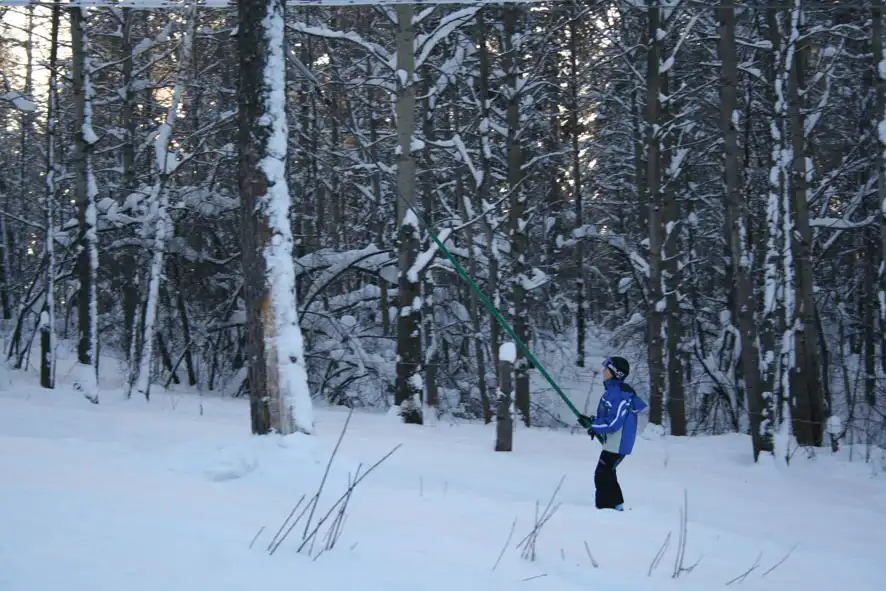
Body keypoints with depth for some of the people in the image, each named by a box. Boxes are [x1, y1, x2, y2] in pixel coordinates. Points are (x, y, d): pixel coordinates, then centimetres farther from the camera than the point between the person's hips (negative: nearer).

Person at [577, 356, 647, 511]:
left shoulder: (620, 394, -23)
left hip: (617, 444, -11)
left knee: (602, 476, -7)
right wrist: (593, 422, 5)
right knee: (607, 473, 22)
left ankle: (606, 508, -2)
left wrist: (592, 425, -17)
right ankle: (616, 505, 34)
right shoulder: (612, 390, 9)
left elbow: (613, 422, -25)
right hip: (612, 442, 11)